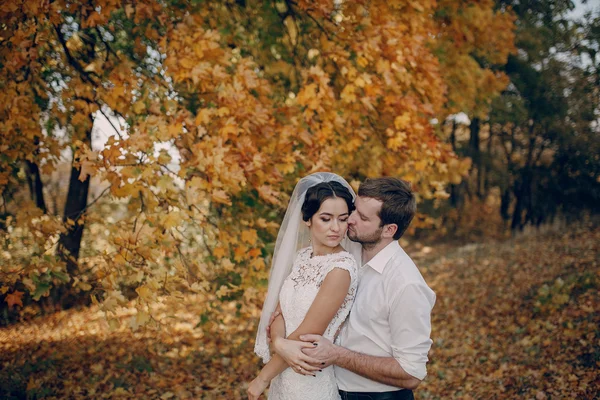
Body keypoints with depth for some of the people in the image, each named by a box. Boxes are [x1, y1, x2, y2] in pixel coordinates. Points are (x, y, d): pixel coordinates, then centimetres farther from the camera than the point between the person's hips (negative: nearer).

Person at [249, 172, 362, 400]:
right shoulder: (303, 256, 1)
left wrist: (262, 379, -10)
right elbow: (278, 313, 0)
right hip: (283, 374, 7)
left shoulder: (341, 268, -21)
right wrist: (280, 343, -21)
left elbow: (306, 336, -20)